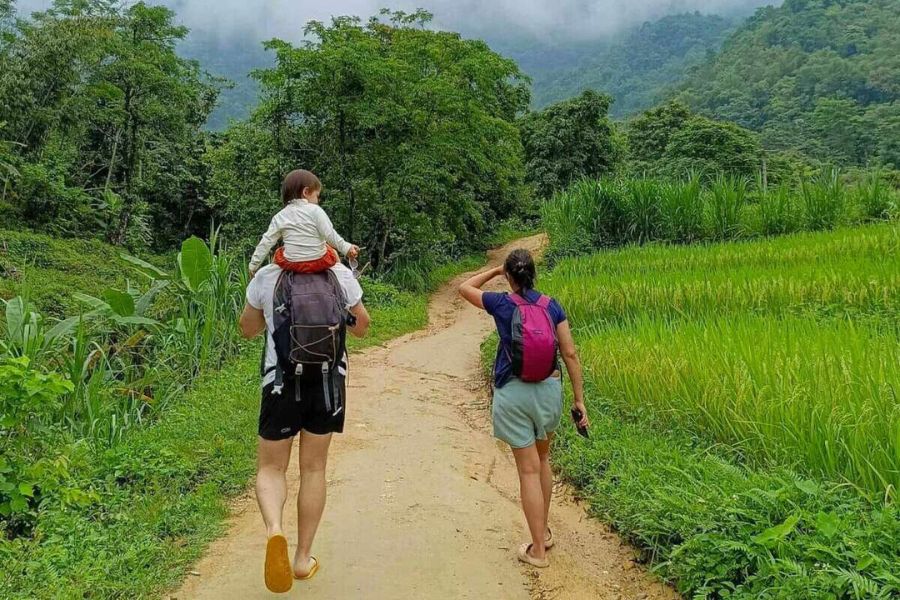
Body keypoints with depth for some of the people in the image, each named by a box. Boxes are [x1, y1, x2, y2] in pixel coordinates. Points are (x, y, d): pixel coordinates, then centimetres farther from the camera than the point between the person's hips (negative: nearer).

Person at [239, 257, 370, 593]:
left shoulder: (266, 277, -1)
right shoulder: (341, 275, -2)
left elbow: (248, 330, 11)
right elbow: (361, 329, 8)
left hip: (282, 379, -1)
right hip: (328, 378, 1)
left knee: (270, 468, 12)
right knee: (313, 469, 13)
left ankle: (274, 530, -18)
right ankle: (303, 559, 19)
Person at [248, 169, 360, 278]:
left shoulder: (279, 217, 4)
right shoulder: (315, 210, -6)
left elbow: (267, 242, 5)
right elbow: (330, 234, -13)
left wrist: (254, 265, 10)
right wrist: (346, 247, -5)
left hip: (292, 264, 2)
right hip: (319, 263, -2)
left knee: (278, 253, 32)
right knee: (332, 252, 28)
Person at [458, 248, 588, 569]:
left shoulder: (502, 304, -5)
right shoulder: (551, 306, 0)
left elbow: (464, 288, 13)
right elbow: (570, 354, -2)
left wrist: (495, 270, 21)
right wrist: (579, 399, 2)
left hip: (513, 392, -3)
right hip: (549, 389, 3)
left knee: (529, 470, 2)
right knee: (542, 460, 23)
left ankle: (538, 550, 9)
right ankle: (544, 530, 36)